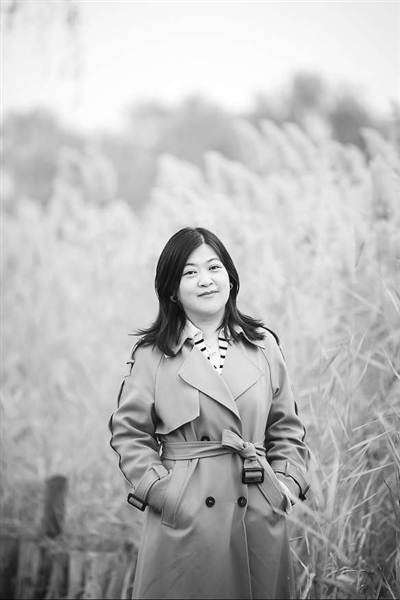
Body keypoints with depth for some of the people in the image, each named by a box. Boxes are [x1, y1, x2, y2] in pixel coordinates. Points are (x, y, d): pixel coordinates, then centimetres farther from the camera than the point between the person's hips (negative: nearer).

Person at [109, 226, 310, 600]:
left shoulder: (263, 346, 7)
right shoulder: (152, 353, -1)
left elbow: (286, 429, 12)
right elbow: (129, 433, 2)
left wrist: (287, 484, 1)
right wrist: (161, 489, -8)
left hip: (259, 519, 3)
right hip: (183, 523, -2)